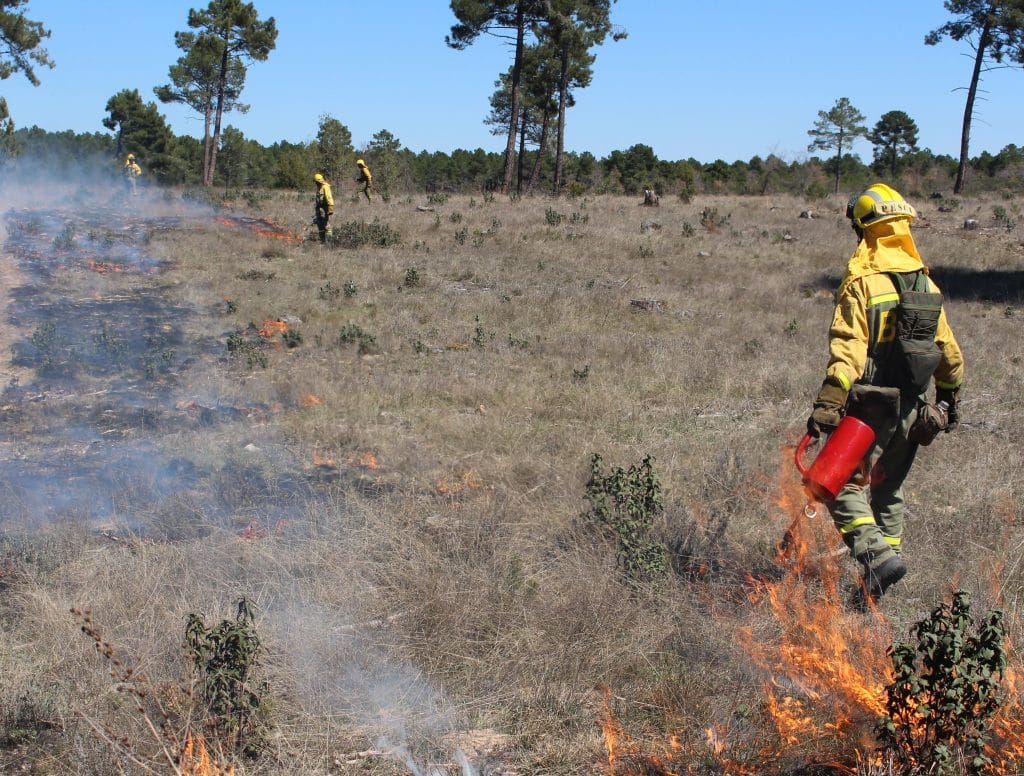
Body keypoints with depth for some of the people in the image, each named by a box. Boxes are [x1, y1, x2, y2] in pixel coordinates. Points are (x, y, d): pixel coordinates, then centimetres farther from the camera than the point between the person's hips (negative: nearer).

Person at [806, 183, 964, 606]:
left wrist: (827, 405, -26)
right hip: (912, 410, 7)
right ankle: (888, 557, 21)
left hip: (871, 407, -6)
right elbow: (950, 353, 13)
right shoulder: (926, 284, 8)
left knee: (843, 485, -2)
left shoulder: (861, 282, -12)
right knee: (888, 492, 18)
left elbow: (847, 349, -22)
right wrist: (950, 402, 26)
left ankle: (878, 556, -20)